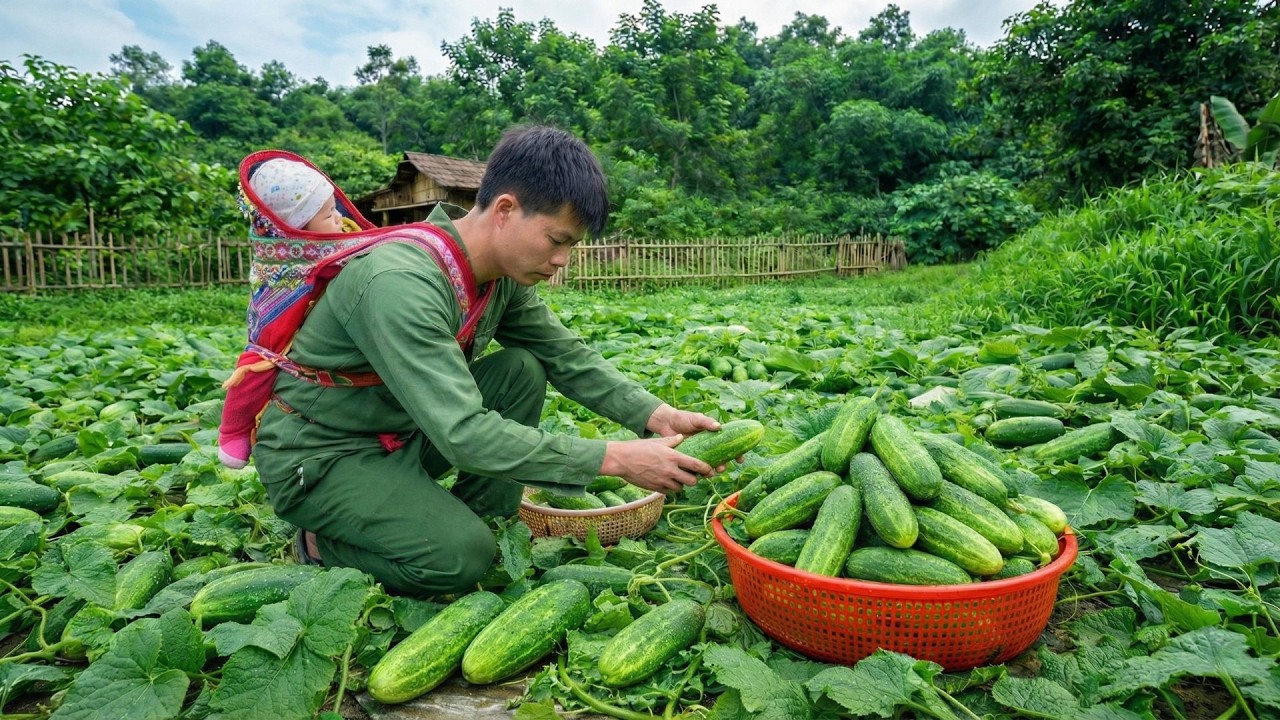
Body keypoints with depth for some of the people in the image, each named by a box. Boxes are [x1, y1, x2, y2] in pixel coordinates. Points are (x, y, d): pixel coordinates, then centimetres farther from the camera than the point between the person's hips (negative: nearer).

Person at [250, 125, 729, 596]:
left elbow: (567, 356, 1)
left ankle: (482, 520, 1)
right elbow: (464, 434, -38)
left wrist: (655, 415, -13)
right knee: (460, 556, -24)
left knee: (523, 371, -6)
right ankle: (323, 546, 3)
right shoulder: (400, 285, -34)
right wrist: (614, 458, -35)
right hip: (317, 456, -7)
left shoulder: (504, 274, -7)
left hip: (401, 432, 8)